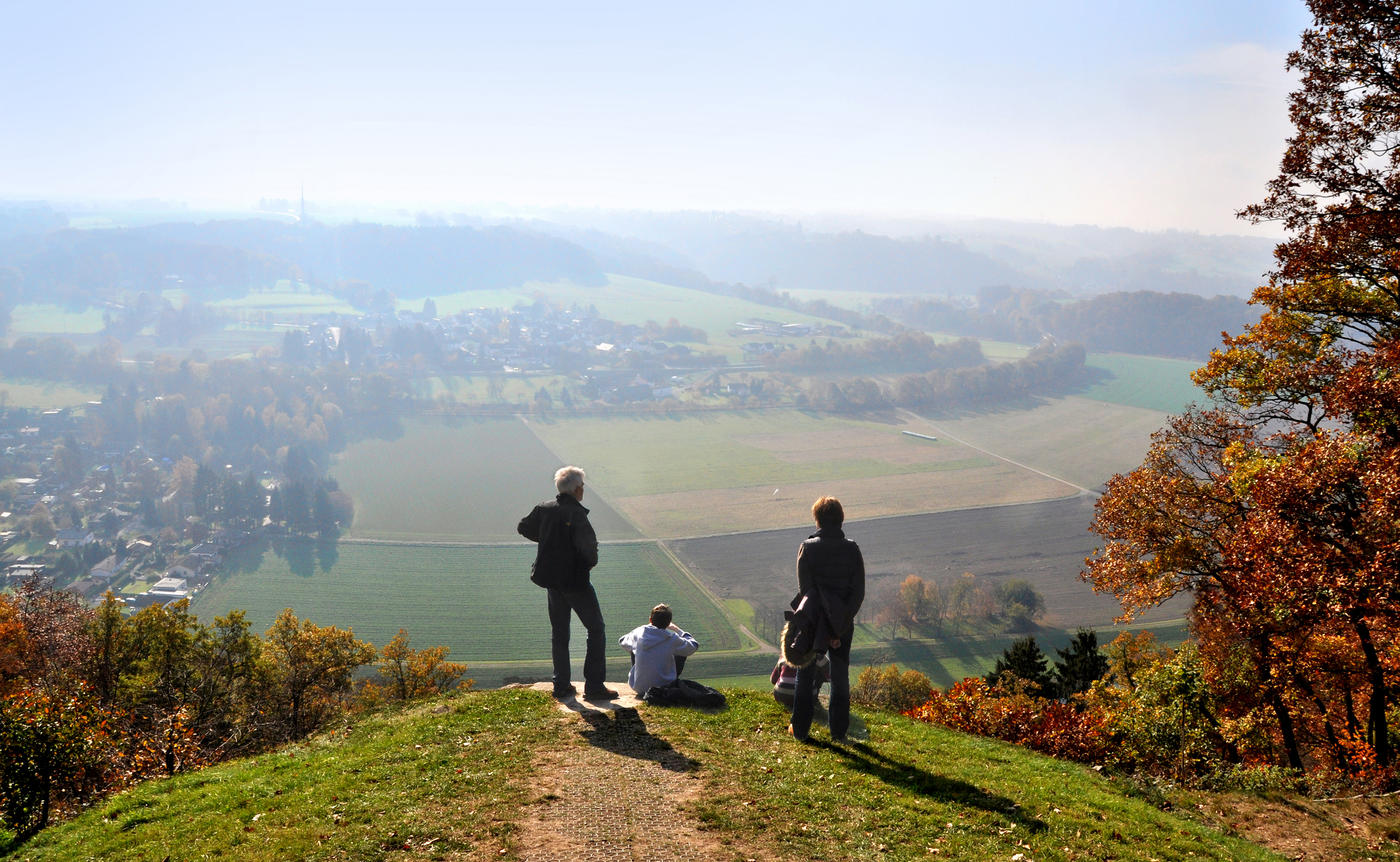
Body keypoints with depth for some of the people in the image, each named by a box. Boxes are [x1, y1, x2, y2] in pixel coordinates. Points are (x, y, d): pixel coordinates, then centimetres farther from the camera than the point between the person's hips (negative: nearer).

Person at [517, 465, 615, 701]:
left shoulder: (544, 508, 1)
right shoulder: (576, 513, -20)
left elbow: (523, 527, 16)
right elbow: (587, 544, -30)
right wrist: (592, 560, -9)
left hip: (552, 580, 7)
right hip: (575, 580, -7)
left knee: (559, 632, 17)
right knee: (596, 629, 6)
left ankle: (562, 685, 21)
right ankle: (594, 686, 3)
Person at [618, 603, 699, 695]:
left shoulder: (638, 632, -9)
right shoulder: (672, 638, -16)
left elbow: (622, 640, 14)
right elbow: (693, 646, 3)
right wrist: (677, 629, 14)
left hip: (638, 687, 2)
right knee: (682, 653, 15)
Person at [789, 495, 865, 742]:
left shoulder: (808, 548, -10)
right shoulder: (851, 549, -4)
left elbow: (806, 590, -15)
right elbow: (859, 592, -8)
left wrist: (825, 629, -13)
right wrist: (840, 626, -9)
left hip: (814, 622, -2)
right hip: (843, 624, 2)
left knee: (805, 676, 13)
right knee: (840, 677, 14)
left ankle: (800, 729, 17)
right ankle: (839, 732, 17)